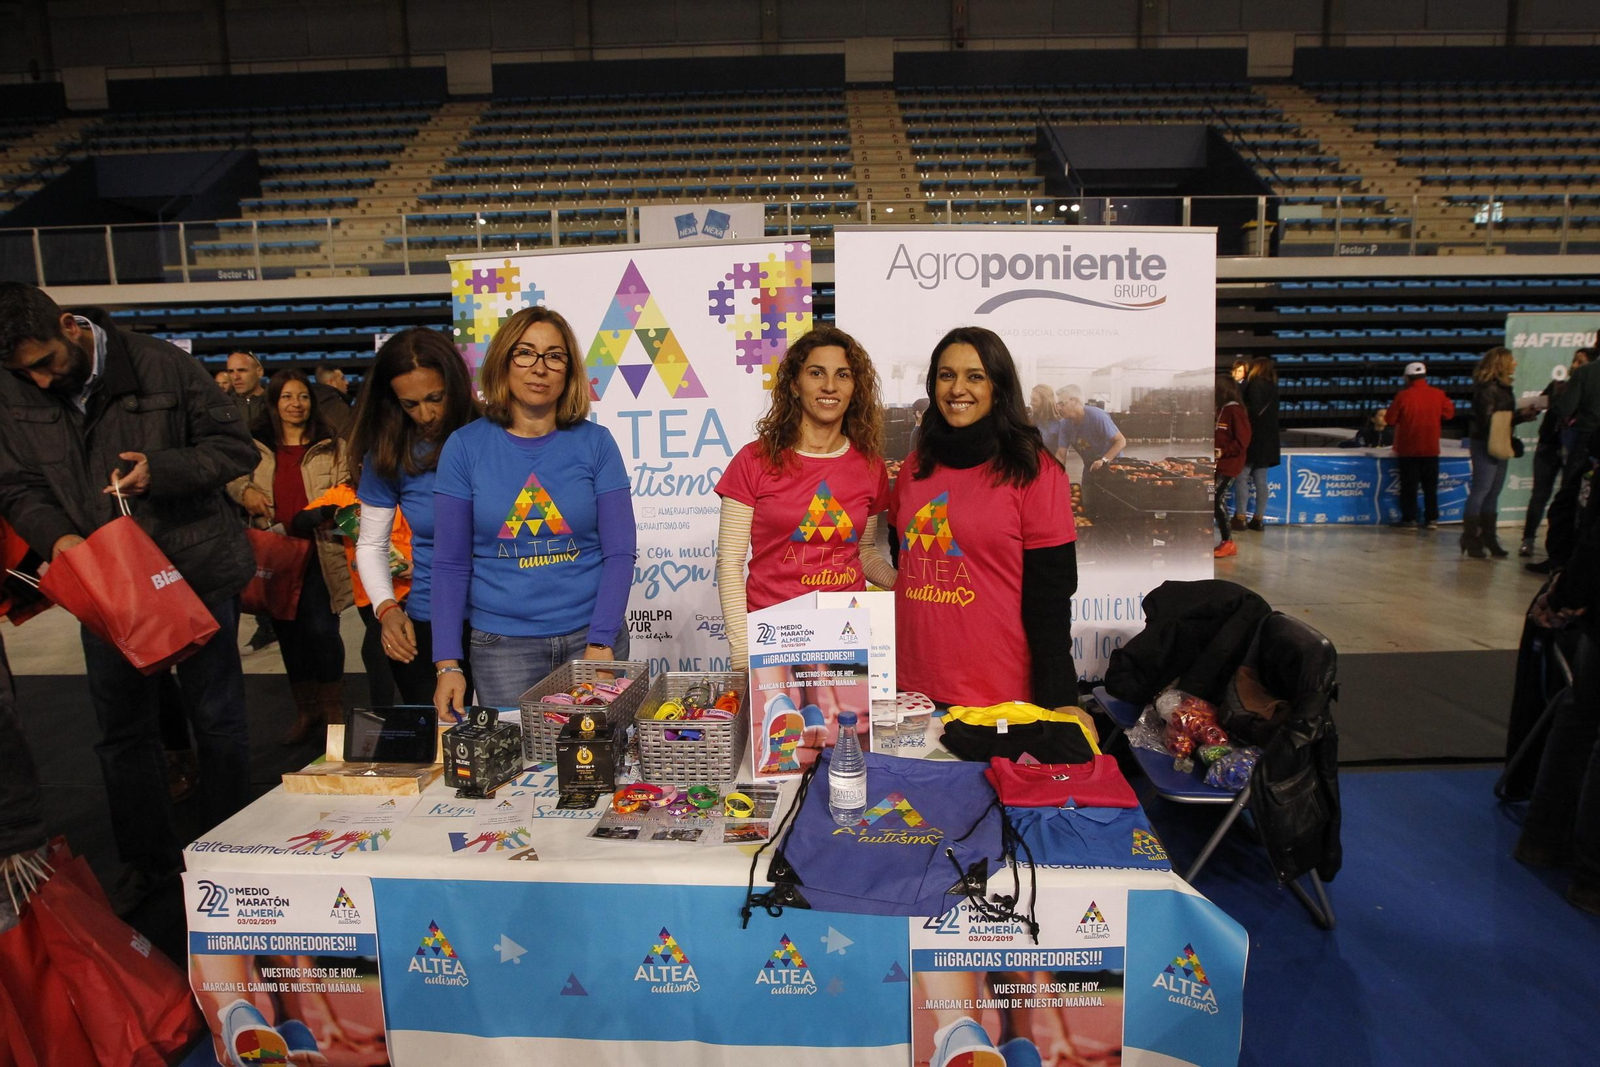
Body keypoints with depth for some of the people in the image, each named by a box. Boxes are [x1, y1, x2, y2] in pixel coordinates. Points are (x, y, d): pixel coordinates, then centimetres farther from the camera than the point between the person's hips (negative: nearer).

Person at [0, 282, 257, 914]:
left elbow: (235, 448, -8)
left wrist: (161, 469, -24)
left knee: (217, 722, 7)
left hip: (197, 572, -4)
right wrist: (55, 535, -16)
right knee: (122, 731, 13)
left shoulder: (163, 367, -12)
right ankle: (149, 860, 31)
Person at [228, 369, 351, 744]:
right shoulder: (256, 447, 7)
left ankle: (333, 708, 13)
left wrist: (324, 511, -17)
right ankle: (306, 710, 27)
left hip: (320, 552, -3)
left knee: (321, 629, -7)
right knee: (289, 632, 11)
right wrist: (244, 491, -4)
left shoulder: (330, 447, 4)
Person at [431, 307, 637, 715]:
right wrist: (447, 664, -6)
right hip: (501, 646, 0)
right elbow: (451, 564, 0)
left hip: (592, 638, 1)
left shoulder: (595, 443, -2)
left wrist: (600, 644, -12)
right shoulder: (465, 447, -1)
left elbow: (620, 552, -3)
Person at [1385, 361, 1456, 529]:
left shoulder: (1403, 396, -12)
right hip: (1431, 448, 3)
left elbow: (1390, 419, -8)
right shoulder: (1438, 394, -3)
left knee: (1409, 485, 4)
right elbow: (1449, 414, 8)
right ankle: (1432, 518, 10)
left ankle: (1409, 518, 4)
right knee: (1430, 485, 10)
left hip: (1408, 449, -3)